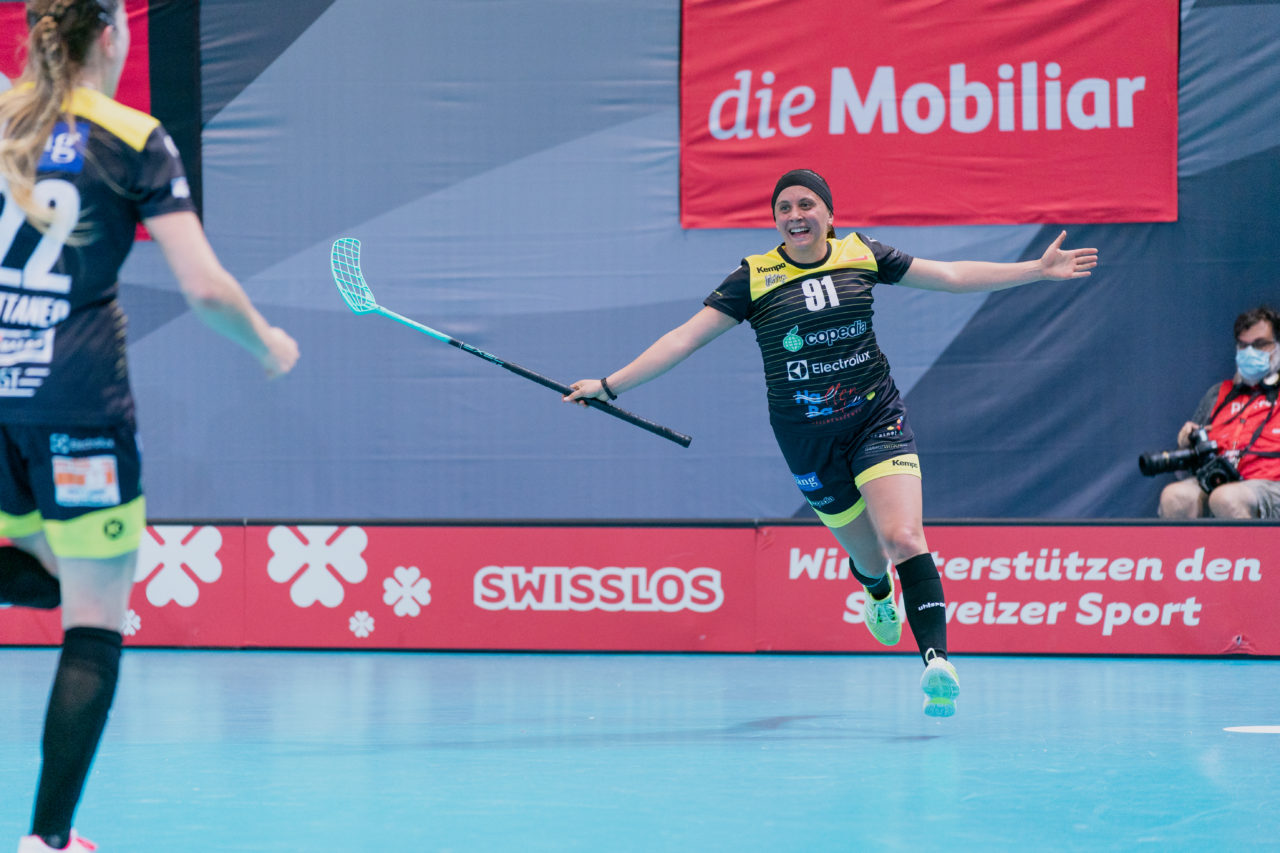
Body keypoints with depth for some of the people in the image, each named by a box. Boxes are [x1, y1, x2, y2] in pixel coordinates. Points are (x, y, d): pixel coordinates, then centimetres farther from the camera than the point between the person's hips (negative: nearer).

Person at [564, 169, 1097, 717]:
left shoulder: (861, 256, 1)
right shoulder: (754, 279, -4)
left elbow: (952, 276, 7)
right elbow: (685, 338, -5)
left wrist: (1039, 269, 4)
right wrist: (609, 386, -9)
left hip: (876, 419, 0)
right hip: (808, 439, 0)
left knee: (903, 538, -22)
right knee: (868, 556, 12)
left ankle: (937, 658, -30)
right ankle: (879, 594, 50)